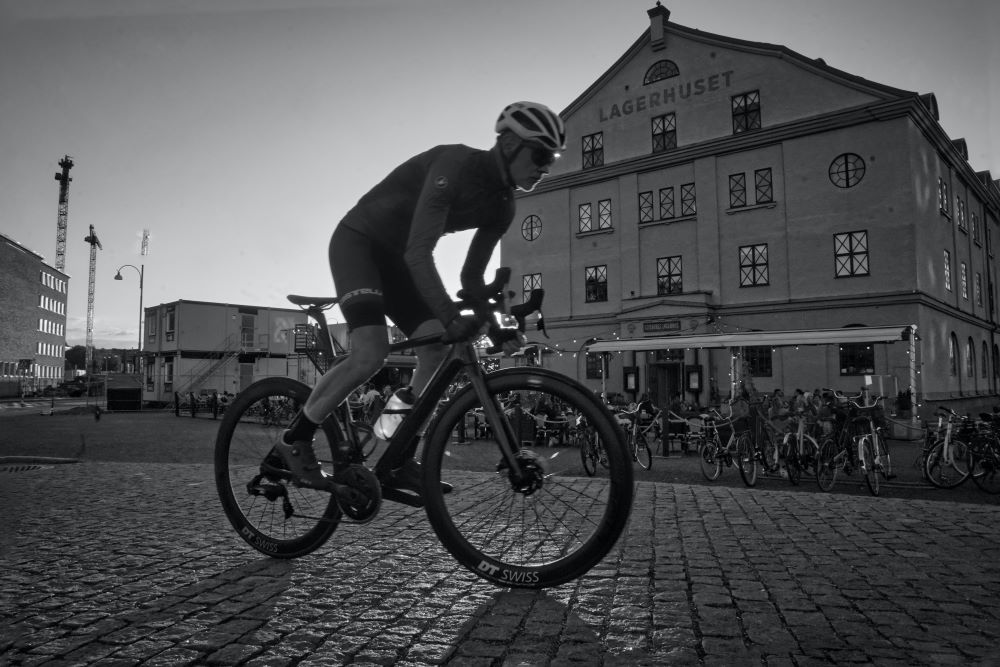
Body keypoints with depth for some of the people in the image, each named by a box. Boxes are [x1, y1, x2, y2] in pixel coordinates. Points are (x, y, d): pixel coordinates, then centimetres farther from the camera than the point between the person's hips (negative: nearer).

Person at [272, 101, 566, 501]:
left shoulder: (502, 205, -1)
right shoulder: (456, 164, -26)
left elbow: (472, 276, 6)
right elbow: (419, 254, -34)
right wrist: (452, 318, -43)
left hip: (395, 258, 8)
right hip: (357, 241, -8)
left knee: (438, 349, -10)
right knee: (371, 354, -25)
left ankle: (398, 462, -2)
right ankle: (294, 442, -5)